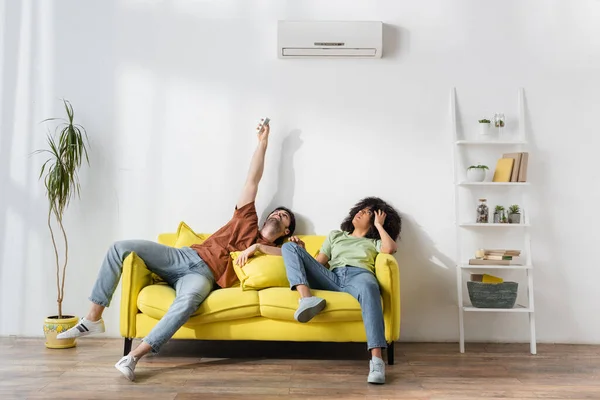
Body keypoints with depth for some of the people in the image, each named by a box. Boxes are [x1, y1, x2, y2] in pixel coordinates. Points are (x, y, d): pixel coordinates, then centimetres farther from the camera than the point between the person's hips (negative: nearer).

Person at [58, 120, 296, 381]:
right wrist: (263, 142, 18)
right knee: (121, 247, -13)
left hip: (203, 275, -4)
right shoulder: (247, 221, 22)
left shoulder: (271, 251, 15)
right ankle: (93, 318, -8)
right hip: (183, 256, 4)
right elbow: (253, 180, 19)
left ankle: (133, 357, -38)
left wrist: (258, 247, -15)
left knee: (187, 302, -41)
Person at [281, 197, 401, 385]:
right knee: (289, 246, -11)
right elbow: (318, 263, 25)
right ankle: (306, 298, -37)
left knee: (368, 286, -43)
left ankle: (376, 360, -48)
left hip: (359, 275, -3)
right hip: (332, 278, 3)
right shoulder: (335, 235, 37)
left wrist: (379, 225, 18)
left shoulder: (374, 242, 31)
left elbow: (391, 249, 4)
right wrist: (301, 253, 7)